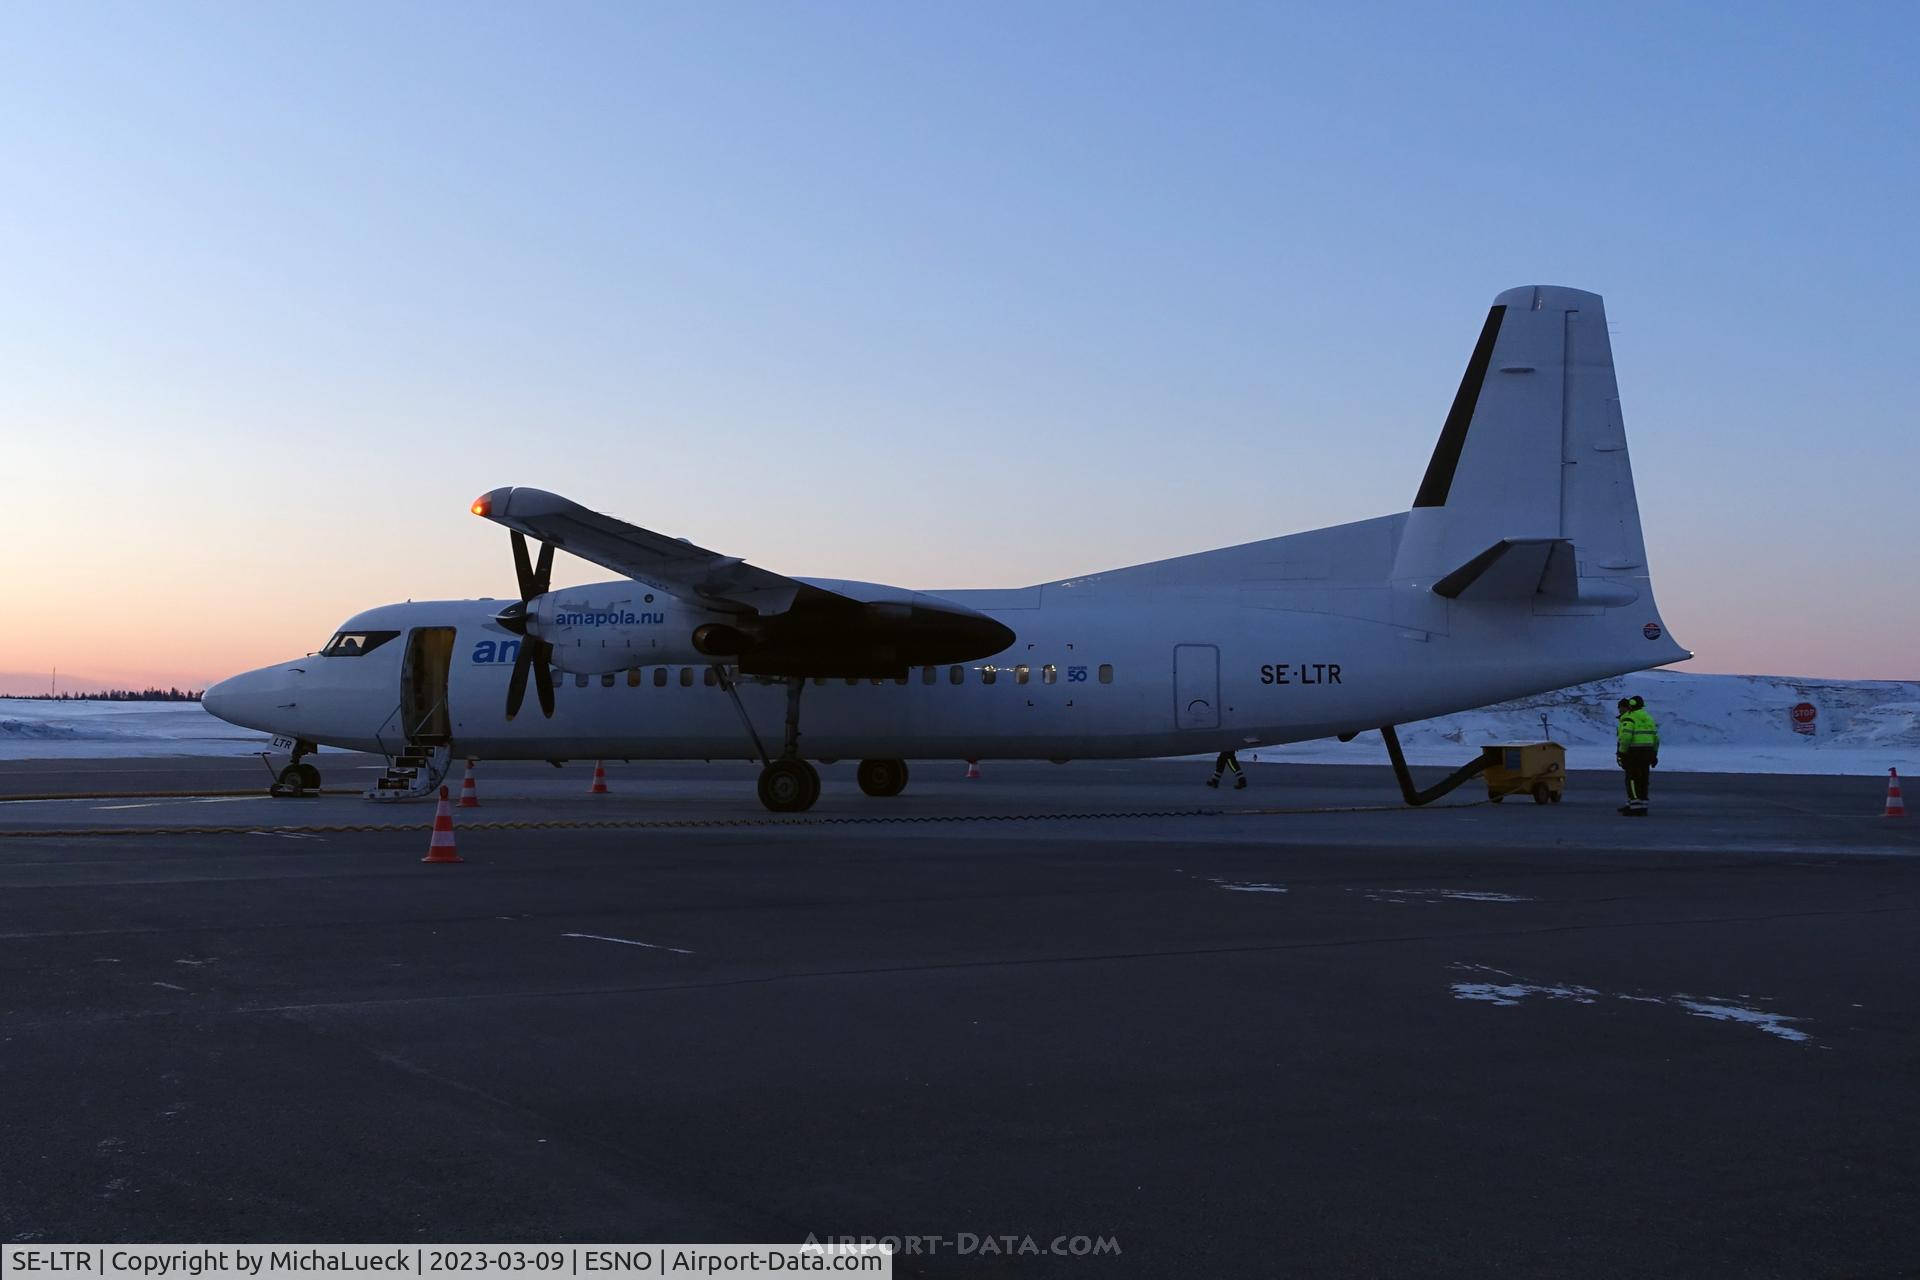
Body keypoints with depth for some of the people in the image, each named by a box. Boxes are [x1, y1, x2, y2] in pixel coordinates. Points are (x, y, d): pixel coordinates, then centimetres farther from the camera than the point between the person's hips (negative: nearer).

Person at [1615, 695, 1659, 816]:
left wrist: (1621, 752, -14)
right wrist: (1654, 754, 22)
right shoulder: (1647, 717, 19)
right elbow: (1656, 737, 20)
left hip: (1633, 752, -8)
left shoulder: (1628, 717, -8)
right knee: (1642, 780, 12)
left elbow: (1626, 736, -21)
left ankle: (1636, 807, -10)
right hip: (1647, 751, 8)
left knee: (1632, 780, -4)